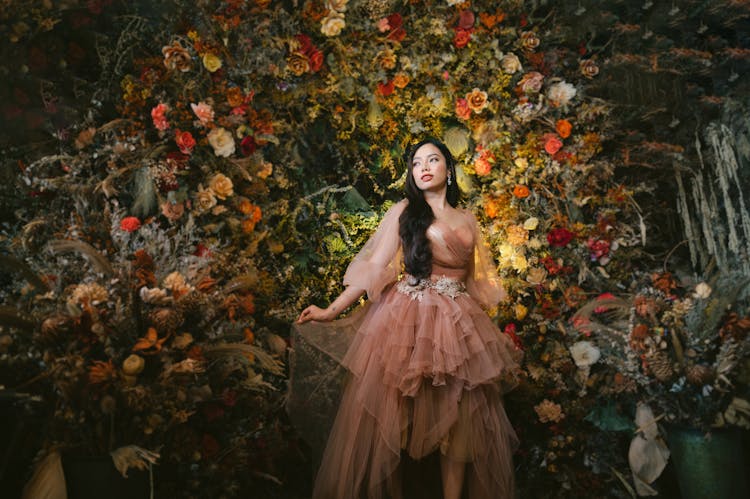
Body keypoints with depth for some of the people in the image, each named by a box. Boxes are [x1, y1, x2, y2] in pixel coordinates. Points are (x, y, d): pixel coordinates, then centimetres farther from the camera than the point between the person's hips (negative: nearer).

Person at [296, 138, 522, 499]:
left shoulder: (467, 219, 14)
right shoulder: (403, 211, 2)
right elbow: (374, 266, -4)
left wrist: (476, 323, 19)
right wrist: (333, 310, -12)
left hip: (457, 320, 4)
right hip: (407, 317, -3)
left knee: (461, 416, 4)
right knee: (388, 410, -1)